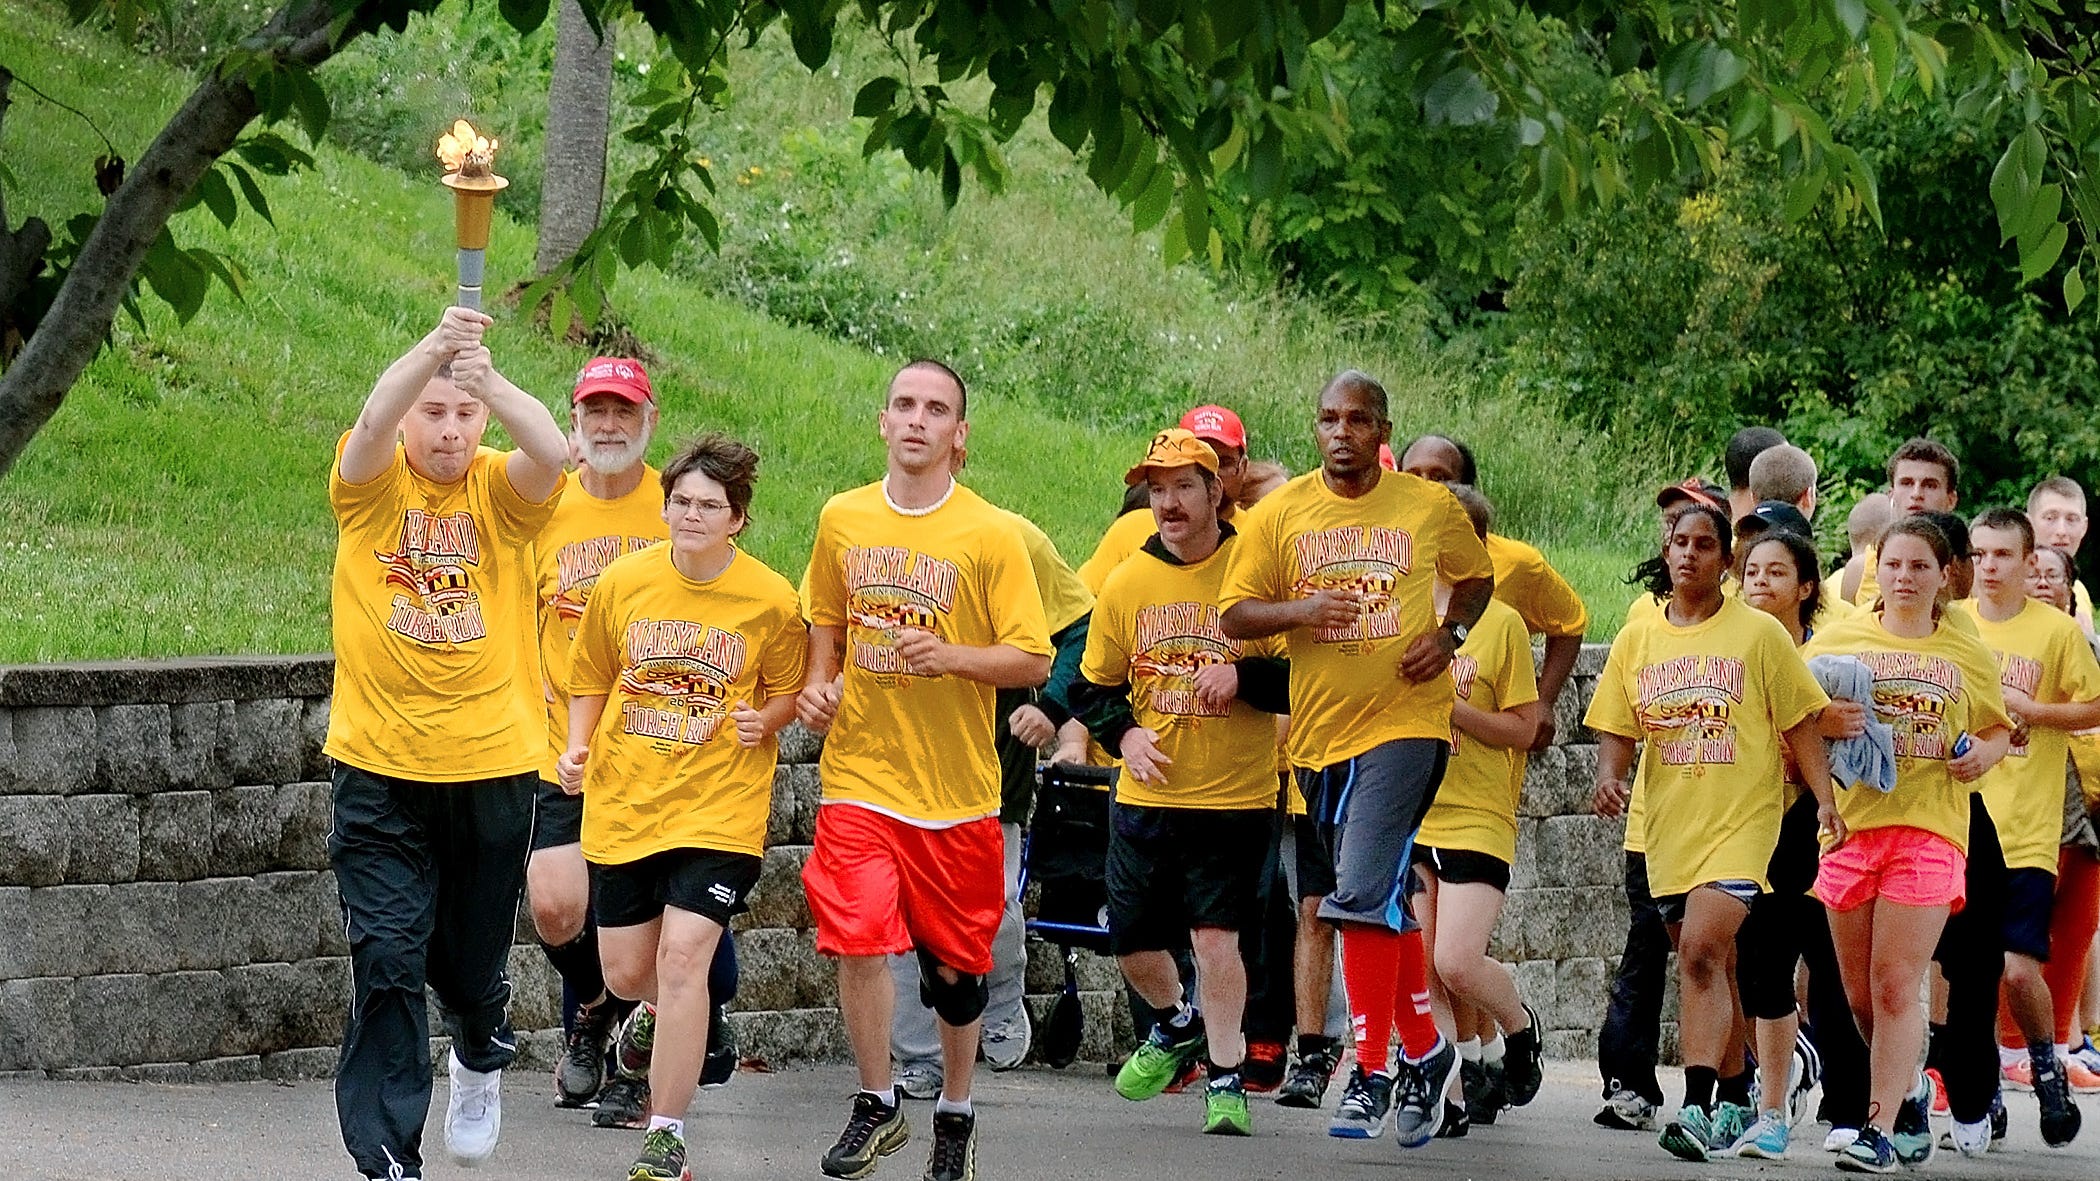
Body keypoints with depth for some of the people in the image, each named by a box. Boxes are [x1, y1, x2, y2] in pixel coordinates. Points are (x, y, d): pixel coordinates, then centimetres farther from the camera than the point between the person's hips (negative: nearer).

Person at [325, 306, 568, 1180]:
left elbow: (551, 454, -23)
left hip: (492, 763, 1)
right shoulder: (372, 484, -3)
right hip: (381, 769, -1)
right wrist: (431, 352, -44)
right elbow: (373, 424, -25)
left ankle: (480, 1061, 49)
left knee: (472, 962, 16)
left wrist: (490, 382, -42)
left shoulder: (499, 491, -1)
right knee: (386, 962, -9)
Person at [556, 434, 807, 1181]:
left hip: (720, 805, -3)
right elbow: (590, 679, 12)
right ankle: (677, 1019, 48)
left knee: (682, 956, -16)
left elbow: (789, 691, 7)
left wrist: (766, 719, -14)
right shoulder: (622, 583, -1)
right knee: (627, 973, 9)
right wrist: (577, 748, -3)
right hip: (624, 802, 3)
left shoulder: (771, 600, -6)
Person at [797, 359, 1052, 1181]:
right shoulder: (842, 520, 4)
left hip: (957, 783, -1)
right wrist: (819, 683, 2)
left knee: (955, 960, 8)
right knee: (858, 938, -13)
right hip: (860, 774, 1)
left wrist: (950, 656, -20)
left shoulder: (990, 535, -6)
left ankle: (955, 1113, 29)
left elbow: (1033, 660, -6)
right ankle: (877, 1106, 6)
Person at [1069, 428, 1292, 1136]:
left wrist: (1242, 675, -23)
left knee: (1216, 937, -11)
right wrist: (1124, 733, -5)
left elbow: (1302, 680, -5)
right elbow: (1095, 685, 14)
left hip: (1234, 798, -4)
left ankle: (1226, 1079, 5)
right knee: (1132, 942, 10)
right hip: (1145, 798, 4)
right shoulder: (1127, 583, 4)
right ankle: (1179, 1025, 40)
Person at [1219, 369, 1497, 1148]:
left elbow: (1476, 577, 18)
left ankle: (1372, 1070, -13)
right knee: (1385, 902, 13)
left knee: (1364, 893, -18)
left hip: (1405, 723, -4)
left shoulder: (1431, 507, 2)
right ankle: (1424, 1051, 28)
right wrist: (1299, 611, -17)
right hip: (1320, 728, 4)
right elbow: (1235, 616, 2)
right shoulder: (1280, 515, 3)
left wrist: (1449, 634, -1)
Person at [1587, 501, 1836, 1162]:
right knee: (1713, 966, 14)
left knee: (1702, 951, -21)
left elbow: (1800, 726, 2)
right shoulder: (1637, 641, 9)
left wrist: (1825, 799, -7)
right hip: (1669, 827, 5)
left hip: (1742, 822, -5)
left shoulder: (1758, 634, 0)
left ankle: (1698, 1107, -27)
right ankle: (1736, 1100, 27)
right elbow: (1616, 729, 11)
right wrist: (1610, 775, -10)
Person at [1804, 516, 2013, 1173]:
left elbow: (1997, 729, 21)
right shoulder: (1835, 641, 10)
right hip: (1850, 823, 2)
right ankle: (1910, 1091, 32)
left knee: (1895, 987, -11)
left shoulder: (1967, 655, 10)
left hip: (1928, 829, -2)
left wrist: (1983, 754, -1)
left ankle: (1881, 1130, -11)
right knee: (1859, 994, 7)